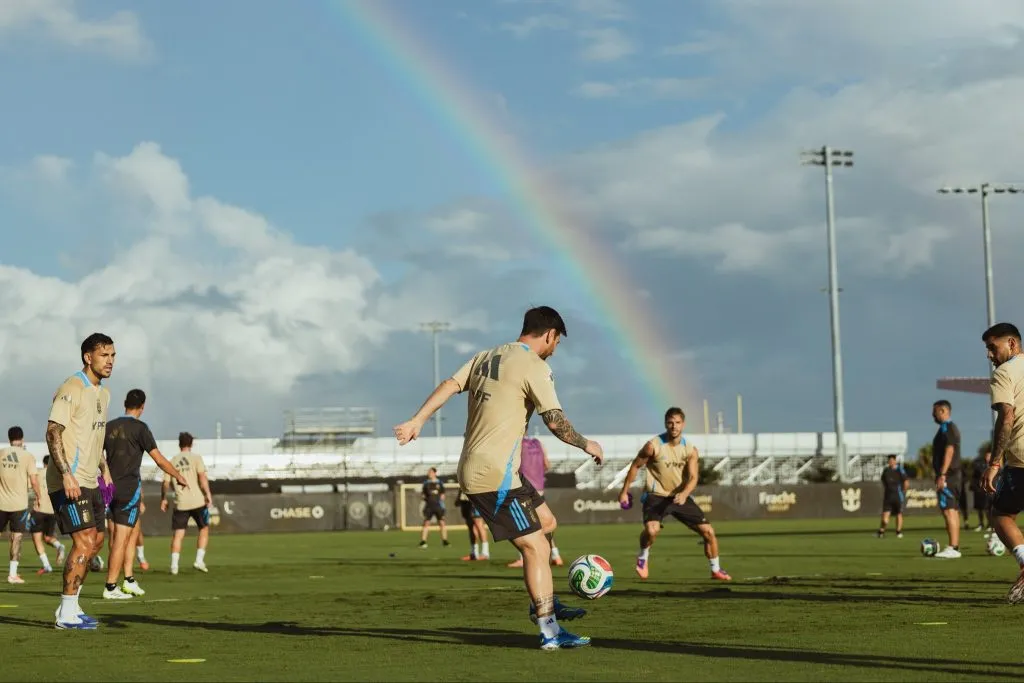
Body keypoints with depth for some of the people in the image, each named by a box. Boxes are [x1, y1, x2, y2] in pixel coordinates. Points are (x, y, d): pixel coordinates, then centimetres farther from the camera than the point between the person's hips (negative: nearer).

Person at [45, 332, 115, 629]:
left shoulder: (103, 393, 15)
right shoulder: (71, 389, -14)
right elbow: (53, 433, -19)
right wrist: (66, 474, -26)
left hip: (89, 481, 10)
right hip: (69, 482, -10)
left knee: (95, 541, 12)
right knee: (84, 541, -13)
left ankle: (69, 607, 21)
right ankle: (66, 614, -8)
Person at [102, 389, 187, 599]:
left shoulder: (109, 427, 9)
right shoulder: (139, 428, -8)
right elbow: (159, 460, -7)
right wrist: (179, 477, 5)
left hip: (111, 488, 6)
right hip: (130, 489, -6)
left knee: (133, 530, 18)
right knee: (121, 538, -4)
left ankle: (129, 580, 15)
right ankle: (110, 587, -4)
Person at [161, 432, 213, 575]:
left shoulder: (172, 462, 9)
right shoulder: (195, 458, 0)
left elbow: (166, 483, 7)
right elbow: (202, 476, -12)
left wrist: (163, 499, 20)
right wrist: (208, 494, -10)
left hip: (180, 503, 2)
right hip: (197, 501, -2)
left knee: (178, 534, 5)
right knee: (204, 530, 14)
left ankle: (174, 565, -4)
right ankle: (199, 560, 3)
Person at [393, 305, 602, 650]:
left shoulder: (487, 357, 16)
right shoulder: (534, 366, -9)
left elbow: (449, 385, 4)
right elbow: (556, 421, -13)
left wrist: (417, 421, -3)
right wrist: (586, 444, 2)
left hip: (474, 469, 9)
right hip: (496, 476, -9)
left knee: (546, 522, 19)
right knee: (535, 547, -6)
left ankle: (544, 603, 24)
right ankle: (550, 632, -6)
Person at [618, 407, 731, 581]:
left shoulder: (690, 450, -5)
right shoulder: (653, 446, -14)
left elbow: (693, 477, -12)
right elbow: (635, 466, -1)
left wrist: (684, 494, -32)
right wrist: (624, 491, 2)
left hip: (681, 497, 4)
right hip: (656, 496, -4)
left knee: (708, 531, 1)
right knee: (652, 529, -32)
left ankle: (716, 570, 23)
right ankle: (643, 558, 0)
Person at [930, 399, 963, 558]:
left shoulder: (946, 428, -11)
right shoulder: (952, 427, 20)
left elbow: (949, 451, -20)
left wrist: (942, 475, -24)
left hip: (947, 475, -11)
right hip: (955, 475, 11)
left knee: (948, 511, -13)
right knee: (953, 511, 10)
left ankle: (953, 548, -18)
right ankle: (955, 547, 11)